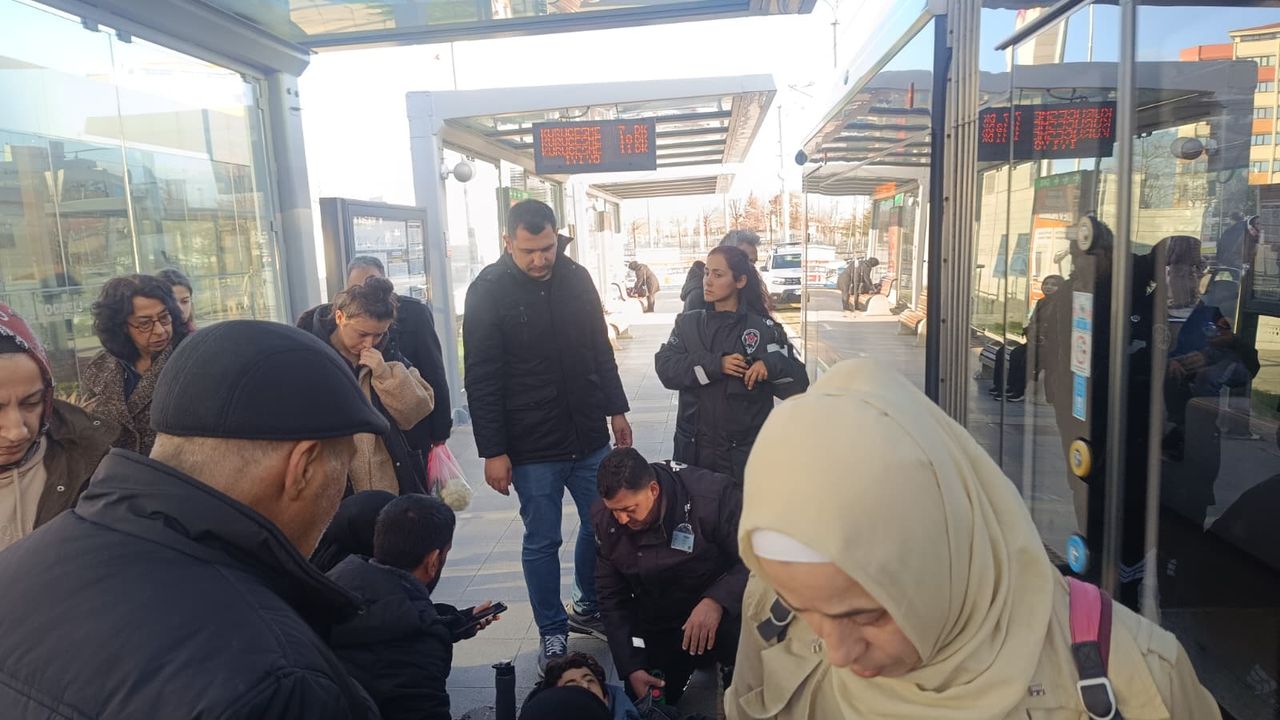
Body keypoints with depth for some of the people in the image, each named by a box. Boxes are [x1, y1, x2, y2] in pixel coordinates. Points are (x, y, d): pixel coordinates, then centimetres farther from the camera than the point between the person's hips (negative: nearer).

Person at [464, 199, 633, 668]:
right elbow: (482, 381, -10)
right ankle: (553, 632, 26)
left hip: (590, 438, 5)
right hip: (531, 448, -4)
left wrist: (616, 410, 12)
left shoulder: (576, 278, 3)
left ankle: (588, 607, 38)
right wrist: (493, 452, -12)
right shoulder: (487, 291, -10)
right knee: (542, 542, 8)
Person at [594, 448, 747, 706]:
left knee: (737, 626, -36)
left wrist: (717, 601, -38)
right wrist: (631, 668, -7)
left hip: (719, 609, -4)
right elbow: (612, 596, -2)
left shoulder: (713, 495, -28)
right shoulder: (604, 519, -12)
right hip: (655, 624, 4)